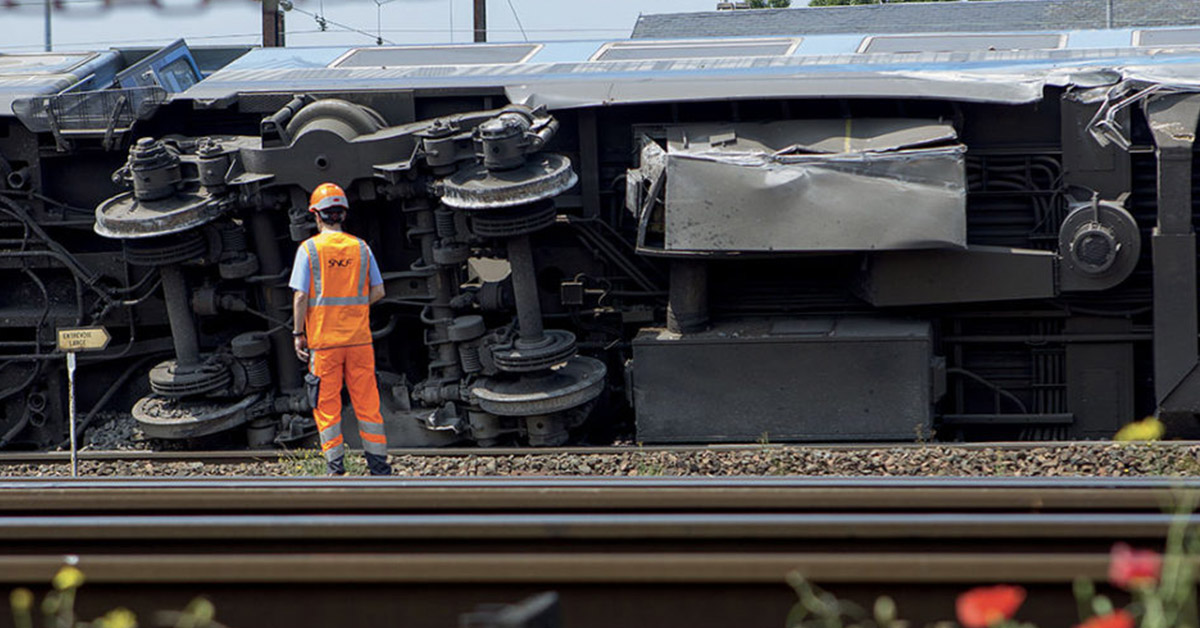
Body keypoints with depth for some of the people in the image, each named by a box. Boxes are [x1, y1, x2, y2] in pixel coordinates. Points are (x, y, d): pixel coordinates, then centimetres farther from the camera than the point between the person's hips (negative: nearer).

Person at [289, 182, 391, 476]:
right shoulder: (361, 248, 4)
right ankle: (378, 465, 7)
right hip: (358, 338, 3)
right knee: (366, 402, 7)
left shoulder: (309, 249, -5)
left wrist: (298, 334, -1)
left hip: (323, 339, -3)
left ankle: (336, 468, 0)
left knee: (326, 406, 4)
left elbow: (301, 296, -8)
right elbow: (378, 291, 5)